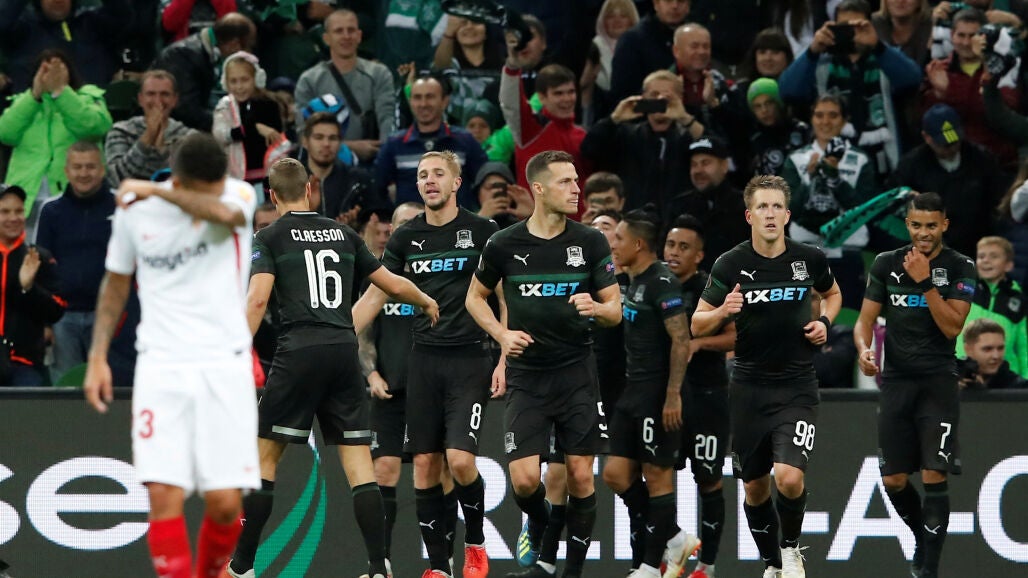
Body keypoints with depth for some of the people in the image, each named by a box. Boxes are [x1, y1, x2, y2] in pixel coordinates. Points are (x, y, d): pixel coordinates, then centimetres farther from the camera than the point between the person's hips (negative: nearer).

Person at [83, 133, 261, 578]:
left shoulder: (238, 195, -5)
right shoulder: (134, 211, 3)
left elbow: (225, 213, -31)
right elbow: (116, 284, 18)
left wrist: (152, 190, -20)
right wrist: (98, 358, 14)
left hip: (224, 366, -1)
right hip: (161, 368, 1)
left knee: (225, 503, -5)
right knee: (165, 496, -12)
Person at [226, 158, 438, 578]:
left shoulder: (271, 237, 4)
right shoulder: (343, 233, 16)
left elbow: (258, 298, -10)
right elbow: (394, 286, 22)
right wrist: (428, 303, 41)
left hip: (299, 353, -3)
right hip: (345, 352, 3)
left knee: (265, 456, 5)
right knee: (358, 462, 4)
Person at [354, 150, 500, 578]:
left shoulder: (483, 232, -2)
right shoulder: (406, 237, 8)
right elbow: (375, 295, 12)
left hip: (469, 359, -4)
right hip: (424, 361, 4)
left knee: (460, 459, -15)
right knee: (425, 464, 0)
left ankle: (475, 543, 10)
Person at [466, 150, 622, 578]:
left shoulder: (591, 243, 0)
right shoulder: (505, 245, -2)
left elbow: (615, 310, 5)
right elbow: (476, 297, 14)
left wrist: (596, 308, -18)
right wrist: (503, 335, -2)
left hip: (577, 373, 1)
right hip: (526, 375, 0)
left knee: (581, 477, -2)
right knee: (524, 479, -9)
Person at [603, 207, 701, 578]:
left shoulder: (662, 283, -14)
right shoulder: (633, 282, 15)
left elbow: (681, 341, -19)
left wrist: (673, 395, -23)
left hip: (657, 398, -10)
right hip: (632, 394, 10)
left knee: (657, 477, -2)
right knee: (616, 474, 6)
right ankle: (675, 538, 18)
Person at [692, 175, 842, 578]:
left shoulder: (809, 259, -3)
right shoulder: (731, 265, -6)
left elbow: (832, 293, 20)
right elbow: (697, 325, 0)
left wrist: (824, 322, 0)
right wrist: (723, 311, -21)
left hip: (797, 388, -1)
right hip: (750, 388, 1)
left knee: (789, 478, -19)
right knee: (755, 488, 10)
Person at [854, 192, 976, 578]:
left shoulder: (959, 268, -3)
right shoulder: (886, 264, 6)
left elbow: (952, 326, -12)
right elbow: (866, 318, 7)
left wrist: (925, 282, -19)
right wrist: (864, 348, -14)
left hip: (938, 382, -3)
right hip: (896, 382, 3)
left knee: (934, 476, -12)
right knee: (893, 480, 4)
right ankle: (923, 538, 31)